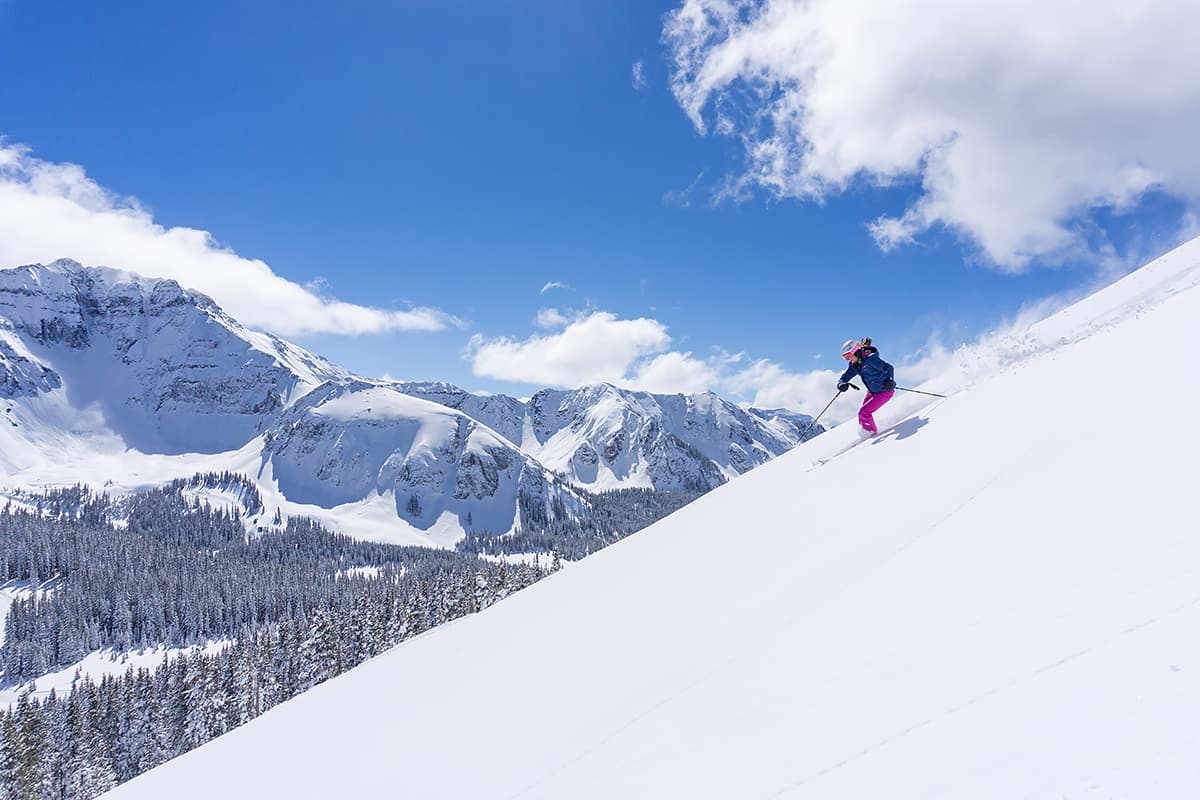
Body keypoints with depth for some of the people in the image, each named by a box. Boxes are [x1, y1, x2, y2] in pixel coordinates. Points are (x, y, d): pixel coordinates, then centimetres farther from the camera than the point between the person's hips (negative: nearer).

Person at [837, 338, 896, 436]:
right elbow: (844, 377, -2)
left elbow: (888, 368, -23)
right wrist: (841, 384, -24)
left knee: (863, 413, -12)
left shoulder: (870, 359, -25)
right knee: (863, 413, 9)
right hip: (872, 392, 8)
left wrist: (890, 381, -37)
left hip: (884, 391, -8)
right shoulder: (855, 365, -1)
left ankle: (871, 433, 8)